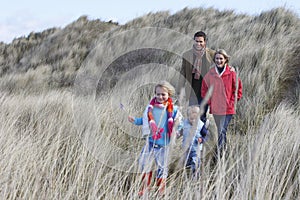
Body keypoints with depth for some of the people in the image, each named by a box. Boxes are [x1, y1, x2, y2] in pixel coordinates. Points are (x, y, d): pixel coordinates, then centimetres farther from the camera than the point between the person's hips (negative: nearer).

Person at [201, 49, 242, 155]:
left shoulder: (231, 73, -4)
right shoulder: (210, 74, 3)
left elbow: (238, 88, 3)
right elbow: (204, 89, 12)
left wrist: (232, 102, -3)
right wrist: (209, 102, 3)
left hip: (228, 108, -3)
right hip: (215, 108, 3)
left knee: (222, 131, -10)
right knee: (220, 131, 13)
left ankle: (219, 153, -10)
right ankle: (223, 151, 27)